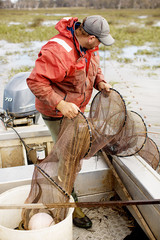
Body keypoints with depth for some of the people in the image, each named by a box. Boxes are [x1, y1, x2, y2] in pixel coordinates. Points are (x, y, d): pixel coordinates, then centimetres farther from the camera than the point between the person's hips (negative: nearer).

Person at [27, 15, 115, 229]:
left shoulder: (89, 45, -3)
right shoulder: (58, 51, -32)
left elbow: (93, 67, 15)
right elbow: (35, 81, -33)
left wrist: (100, 82, -5)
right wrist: (60, 104, -38)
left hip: (75, 107, 9)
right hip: (57, 113, -9)